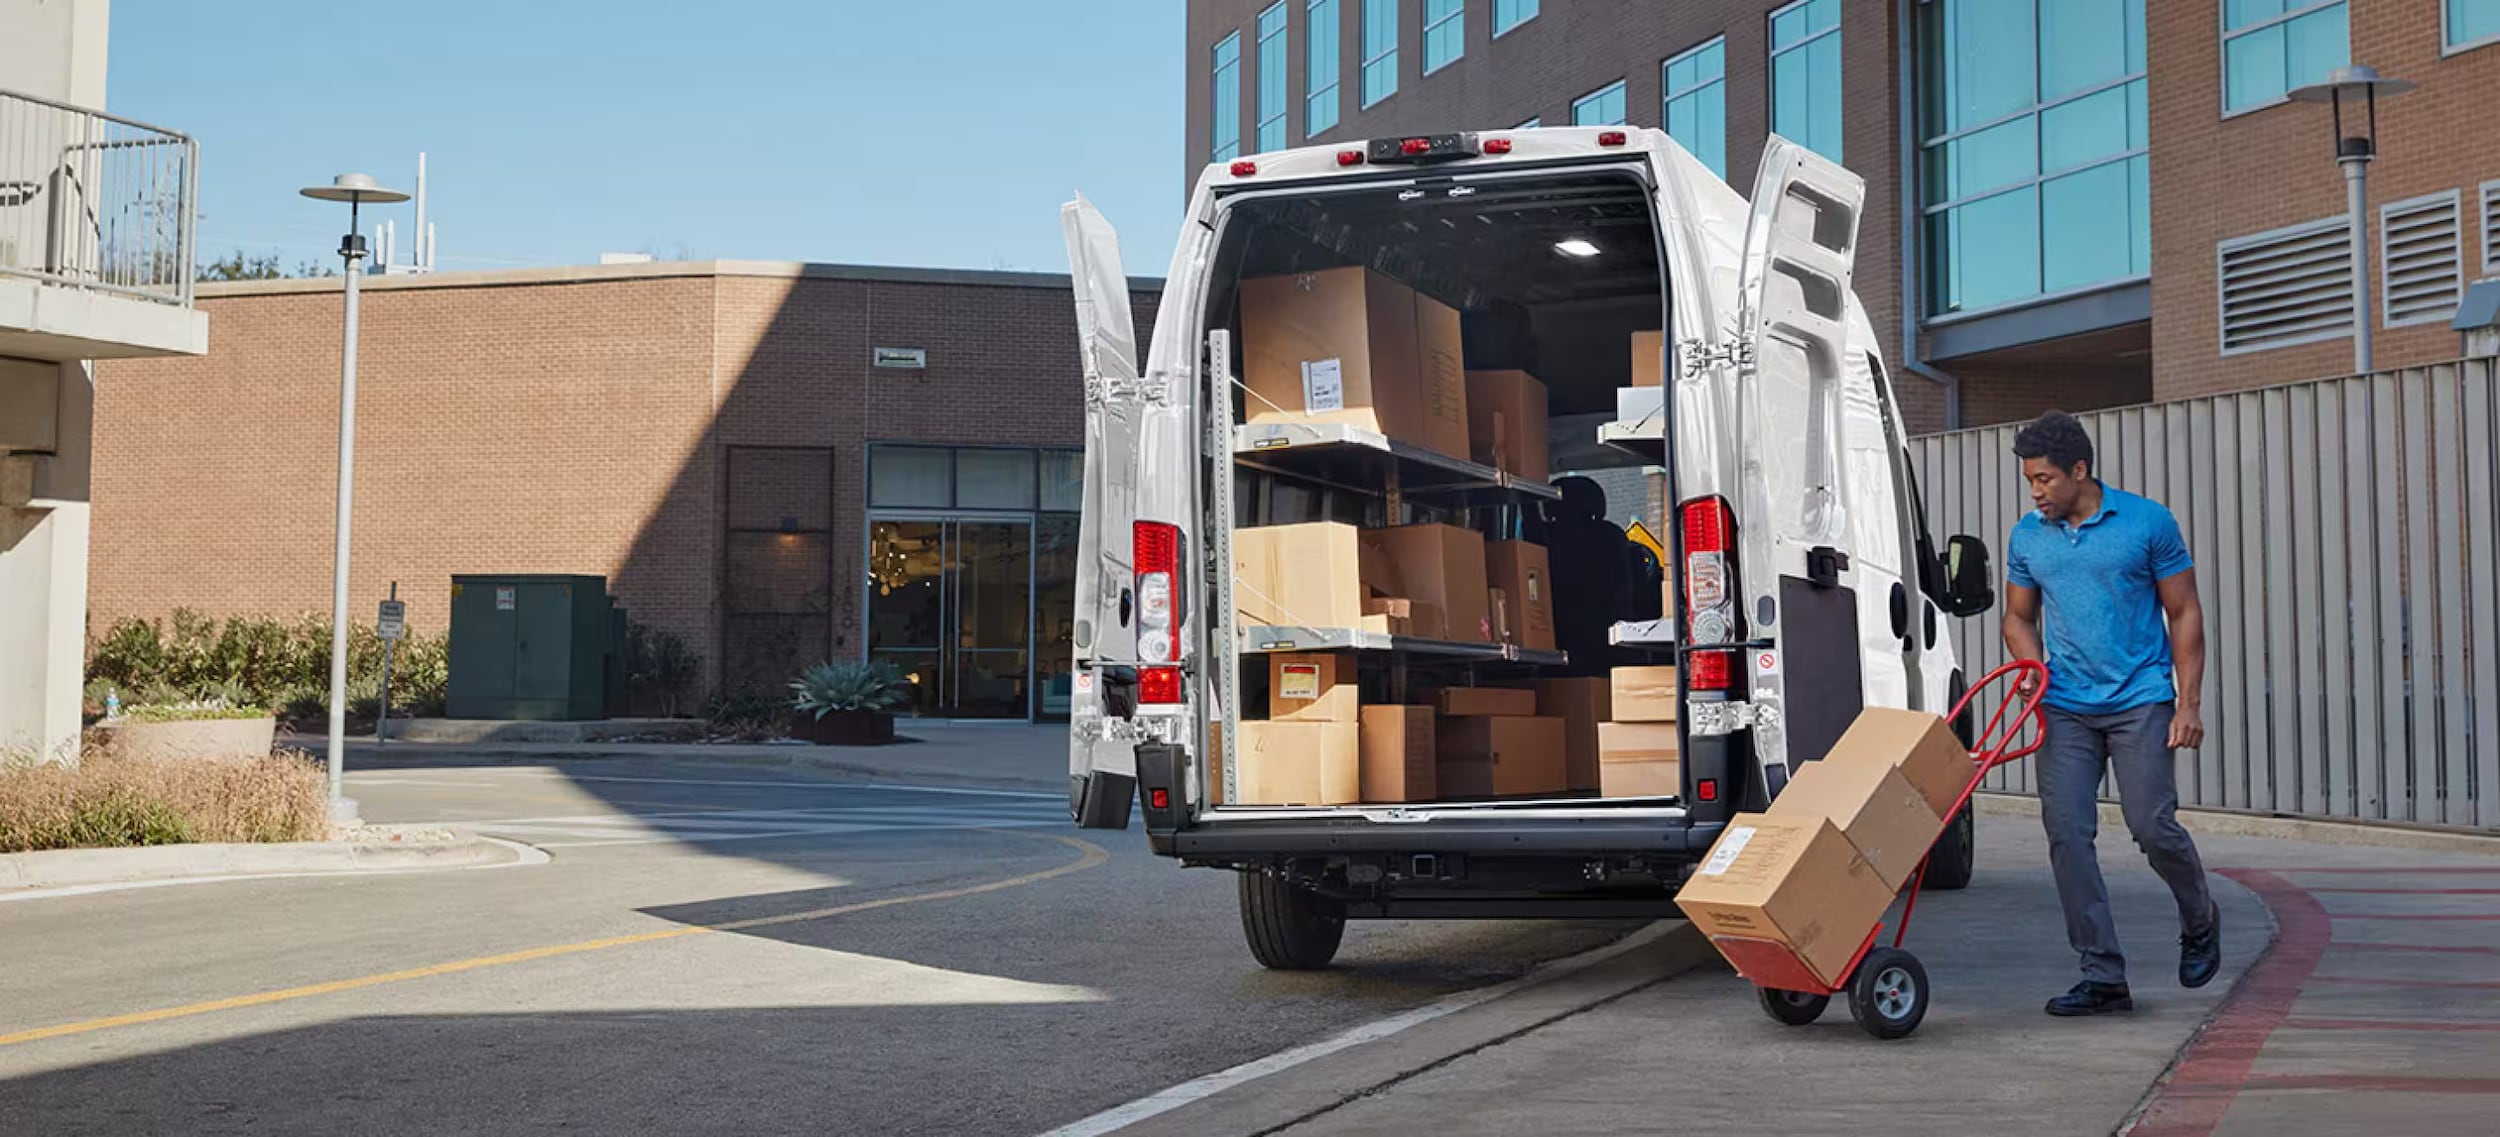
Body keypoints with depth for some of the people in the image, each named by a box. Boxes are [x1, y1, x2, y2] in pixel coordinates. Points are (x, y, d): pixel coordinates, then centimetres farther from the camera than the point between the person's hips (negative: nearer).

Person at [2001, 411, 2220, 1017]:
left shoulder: (2149, 523, -3)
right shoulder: (2027, 536, 6)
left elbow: (2184, 614, 0)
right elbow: (2019, 617, 18)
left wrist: (2188, 704, -6)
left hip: (2140, 701, -3)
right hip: (2066, 710, 3)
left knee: (2153, 826, -9)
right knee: (2067, 833, -6)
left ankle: (2199, 923, 23)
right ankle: (2103, 976, 1)